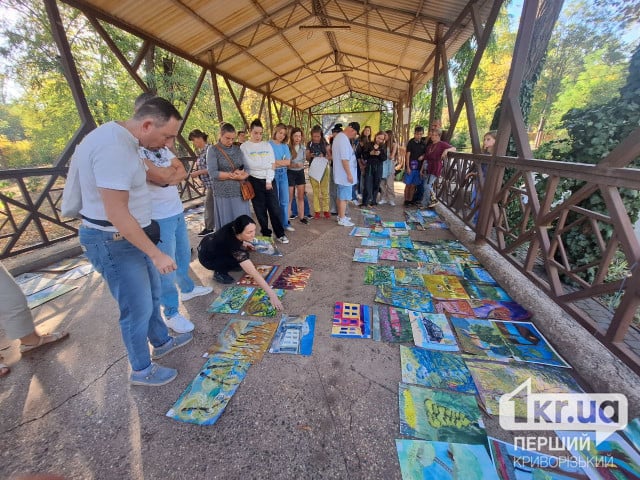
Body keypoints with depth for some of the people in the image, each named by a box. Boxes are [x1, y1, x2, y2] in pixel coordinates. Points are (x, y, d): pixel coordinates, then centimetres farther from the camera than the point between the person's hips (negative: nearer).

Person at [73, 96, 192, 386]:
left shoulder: (121, 139, 7)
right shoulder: (113, 146, -26)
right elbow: (117, 214, -28)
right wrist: (156, 254, -23)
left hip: (130, 236, 10)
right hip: (113, 242, -10)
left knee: (152, 295, 23)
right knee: (138, 309, 5)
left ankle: (161, 342, 45)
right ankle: (142, 371, 29)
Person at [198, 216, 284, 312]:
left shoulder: (234, 227, -21)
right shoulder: (234, 245, -39)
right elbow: (254, 273, -42)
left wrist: (243, 243, 3)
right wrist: (272, 295, -43)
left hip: (211, 244, 7)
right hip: (207, 258, -7)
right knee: (240, 259, -23)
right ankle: (219, 272, -1)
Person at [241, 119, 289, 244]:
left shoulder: (267, 145, 8)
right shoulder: (244, 147, 0)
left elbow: (272, 164, 2)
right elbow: (250, 166, -10)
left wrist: (269, 181, -8)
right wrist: (267, 165, -7)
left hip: (269, 180, 2)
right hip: (255, 181, -2)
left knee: (274, 208, 2)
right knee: (260, 210, 5)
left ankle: (280, 234, 14)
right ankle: (266, 234, 18)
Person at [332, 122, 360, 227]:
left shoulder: (338, 136, 14)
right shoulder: (344, 139, -19)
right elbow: (345, 159, -24)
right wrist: (349, 174, -21)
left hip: (341, 174, 10)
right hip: (345, 174, -10)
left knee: (340, 196, 16)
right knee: (344, 197, -3)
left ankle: (340, 215, 27)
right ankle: (342, 219, 4)